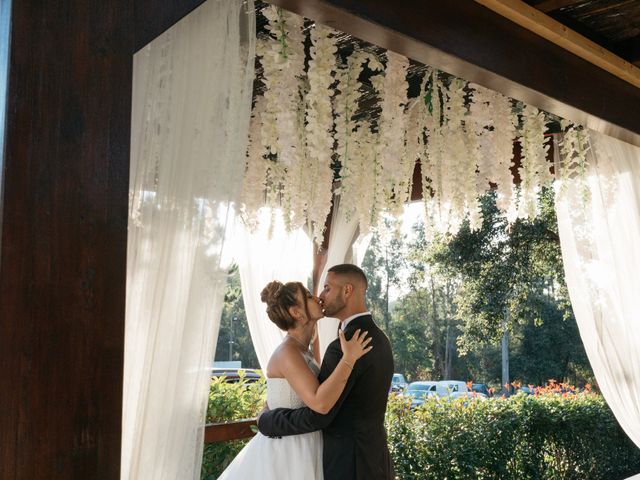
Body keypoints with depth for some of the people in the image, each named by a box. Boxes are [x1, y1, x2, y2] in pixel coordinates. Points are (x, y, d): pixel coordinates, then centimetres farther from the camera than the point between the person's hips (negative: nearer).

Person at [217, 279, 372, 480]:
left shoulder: (302, 352, 8)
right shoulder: (287, 353, -21)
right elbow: (320, 403, -32)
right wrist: (349, 358, -26)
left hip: (301, 451, 9)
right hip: (286, 453, -9)